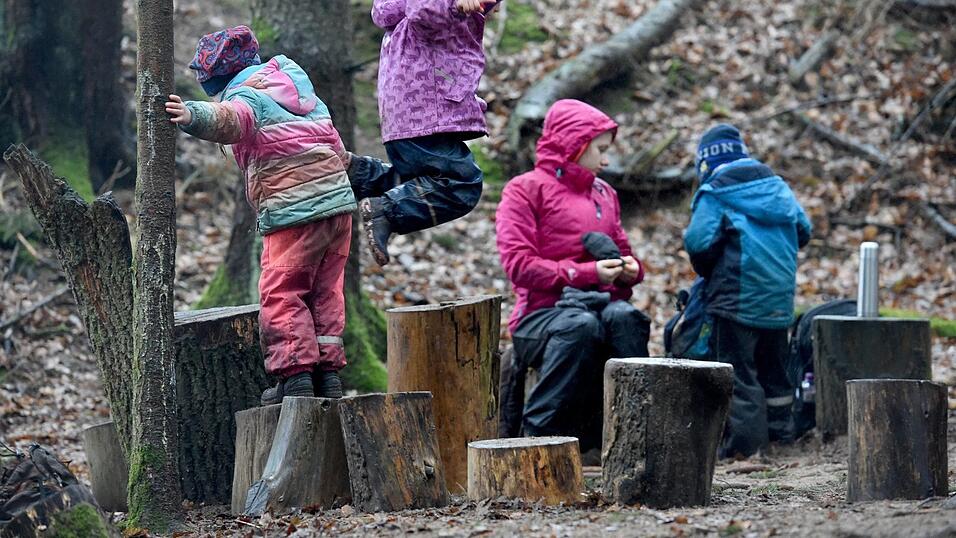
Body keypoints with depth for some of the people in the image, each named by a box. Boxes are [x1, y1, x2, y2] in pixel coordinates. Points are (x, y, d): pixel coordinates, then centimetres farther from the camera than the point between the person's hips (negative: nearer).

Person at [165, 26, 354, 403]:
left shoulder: (246, 97, -6)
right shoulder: (294, 82, 22)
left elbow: (230, 120, -33)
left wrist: (195, 117, -51)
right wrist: (342, 160, 60)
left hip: (295, 209, -8)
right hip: (338, 199, 8)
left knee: (281, 294, -2)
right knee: (326, 291, 15)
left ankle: (296, 375, -8)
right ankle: (328, 370, 14)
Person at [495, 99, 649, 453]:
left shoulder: (604, 194, 23)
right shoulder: (525, 190, 3)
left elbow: (622, 250, 30)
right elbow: (519, 264, -8)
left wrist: (630, 269, 3)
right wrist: (587, 273, -15)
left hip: (601, 301, 5)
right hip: (542, 312, -4)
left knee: (624, 317, -32)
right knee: (580, 324, -39)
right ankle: (538, 430, -33)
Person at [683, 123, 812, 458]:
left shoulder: (714, 193, -7)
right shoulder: (777, 186, 11)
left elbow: (699, 243, -15)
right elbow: (803, 230, 13)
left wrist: (707, 272, 4)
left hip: (738, 295, -6)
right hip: (780, 296, 6)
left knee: (739, 368, -4)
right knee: (773, 367, 16)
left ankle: (744, 440, -7)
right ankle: (780, 432, 20)